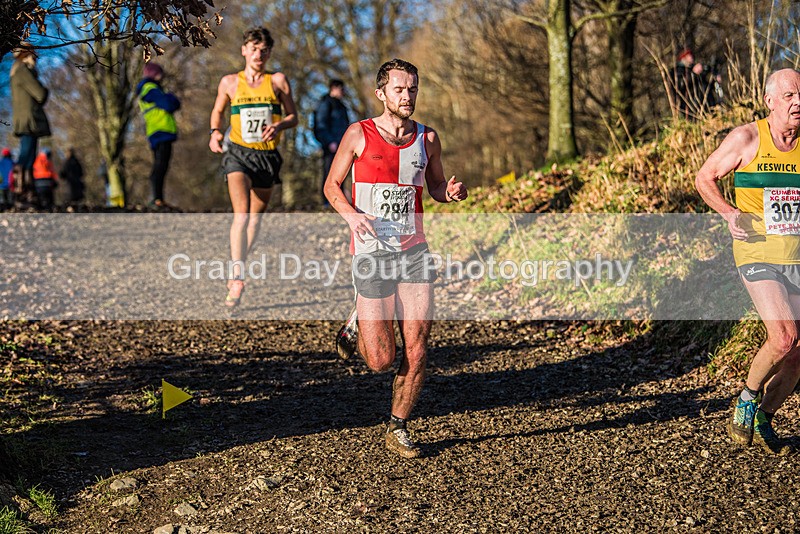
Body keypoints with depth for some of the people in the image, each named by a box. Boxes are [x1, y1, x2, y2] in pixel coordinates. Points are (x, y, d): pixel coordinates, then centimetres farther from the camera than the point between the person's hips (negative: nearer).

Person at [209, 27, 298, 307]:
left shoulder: (278, 81, 4)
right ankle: (237, 276, -28)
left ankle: (237, 270, 30)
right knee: (241, 214, -21)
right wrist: (215, 132, 0)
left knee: (255, 219, 11)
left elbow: (293, 116, 7)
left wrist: (279, 126, -15)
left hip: (268, 157, 2)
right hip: (239, 154, -2)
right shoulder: (229, 82, 5)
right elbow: (217, 111, 20)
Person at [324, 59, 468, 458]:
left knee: (416, 351, -2)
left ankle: (397, 428, 17)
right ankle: (359, 322, 29)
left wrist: (451, 192, -4)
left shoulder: (427, 138, 8)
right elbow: (332, 185, 4)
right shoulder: (359, 135, -2)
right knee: (381, 361, -5)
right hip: (371, 253, -3)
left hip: (414, 252, 3)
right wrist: (351, 214, -16)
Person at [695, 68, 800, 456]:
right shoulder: (746, 139, -6)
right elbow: (704, 178, 5)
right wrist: (729, 213, -10)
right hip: (758, 255, -4)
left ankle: (763, 421, 24)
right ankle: (747, 401, 6)